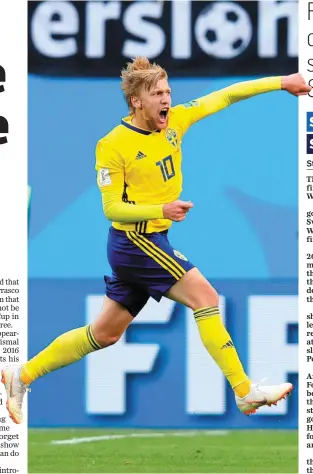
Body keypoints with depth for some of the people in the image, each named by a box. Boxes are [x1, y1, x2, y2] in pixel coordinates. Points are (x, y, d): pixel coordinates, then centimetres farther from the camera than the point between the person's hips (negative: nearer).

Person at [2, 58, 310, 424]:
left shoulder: (174, 121, 3)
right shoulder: (113, 146, -16)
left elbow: (225, 96, 8)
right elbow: (111, 208, -16)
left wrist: (280, 82, 4)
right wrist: (162, 210, -29)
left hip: (153, 240, 8)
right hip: (134, 239, -8)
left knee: (106, 332, 13)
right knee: (205, 296, -14)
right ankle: (245, 392, -13)